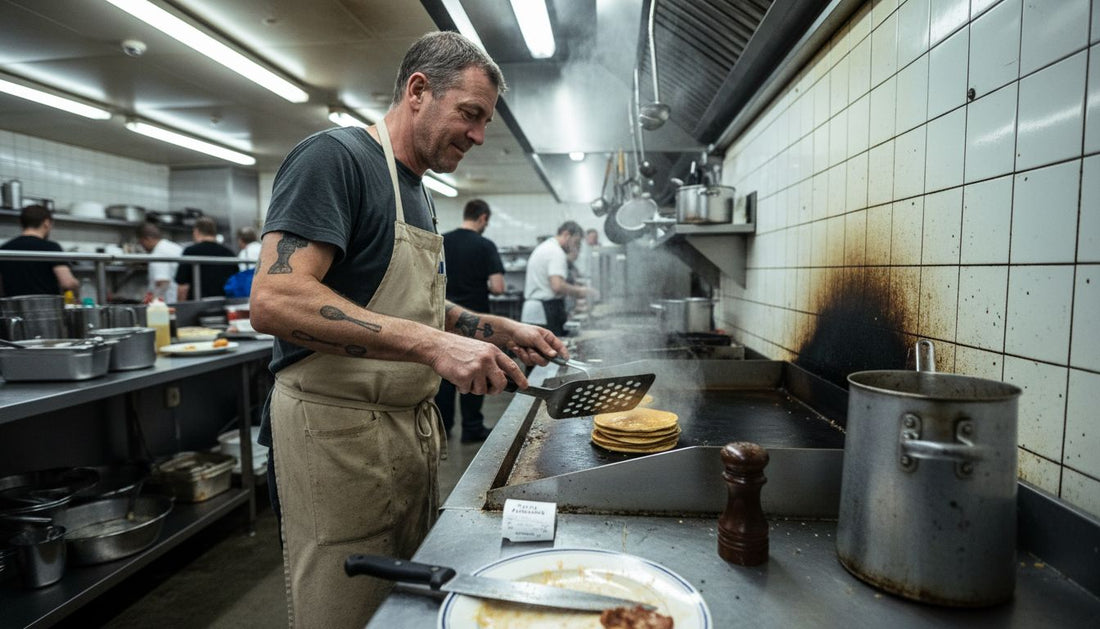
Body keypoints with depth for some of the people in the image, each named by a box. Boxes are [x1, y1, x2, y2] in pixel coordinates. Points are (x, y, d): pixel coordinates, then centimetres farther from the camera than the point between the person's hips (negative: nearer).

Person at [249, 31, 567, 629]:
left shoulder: (417, 191, 14)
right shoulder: (333, 155, -13)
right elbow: (273, 301, -26)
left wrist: (500, 330, 7)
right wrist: (432, 345, -31)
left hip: (412, 424, 9)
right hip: (337, 431, -8)